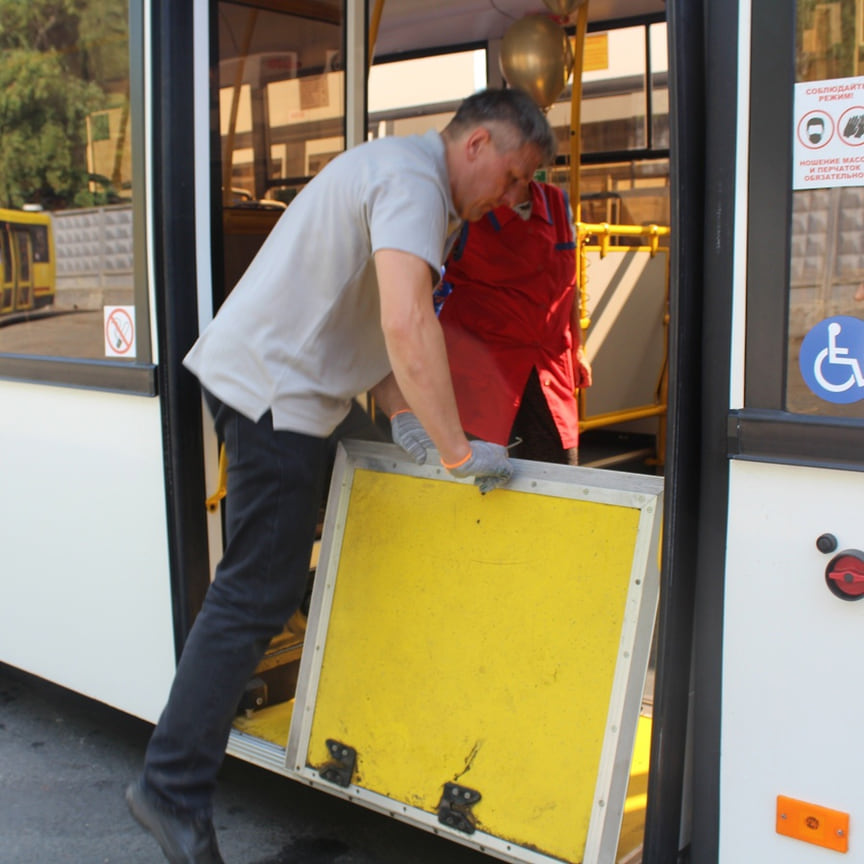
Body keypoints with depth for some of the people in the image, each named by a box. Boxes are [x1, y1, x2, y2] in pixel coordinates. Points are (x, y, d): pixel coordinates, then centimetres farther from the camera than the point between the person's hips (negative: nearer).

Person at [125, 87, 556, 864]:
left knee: (273, 570, 20)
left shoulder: (400, 174, 18)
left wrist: (401, 414, 2)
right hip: (273, 391, -11)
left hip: (264, 377, 11)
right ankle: (175, 790, 0)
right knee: (256, 596, -8)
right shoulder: (412, 179, -16)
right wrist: (457, 451, -28)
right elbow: (407, 323, -31)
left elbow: (366, 317, 15)